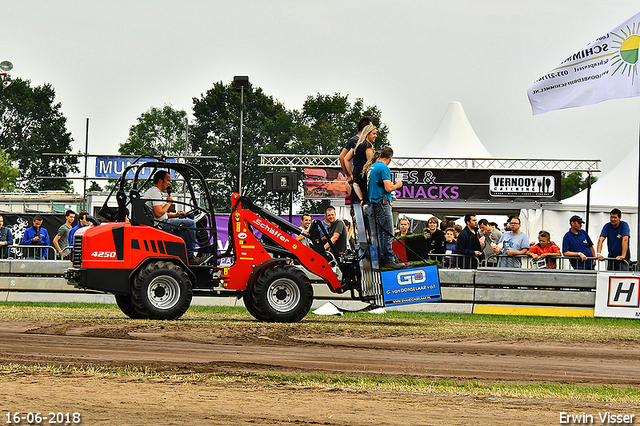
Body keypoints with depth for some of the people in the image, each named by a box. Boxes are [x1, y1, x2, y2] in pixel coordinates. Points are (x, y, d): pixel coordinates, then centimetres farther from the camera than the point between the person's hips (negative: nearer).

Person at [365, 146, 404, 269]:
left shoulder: (371, 167, 16)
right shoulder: (384, 168, -11)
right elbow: (388, 188, -20)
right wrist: (397, 185, 0)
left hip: (371, 204, 9)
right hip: (382, 204, -9)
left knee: (376, 235, 10)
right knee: (388, 234, -6)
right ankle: (389, 260, -7)